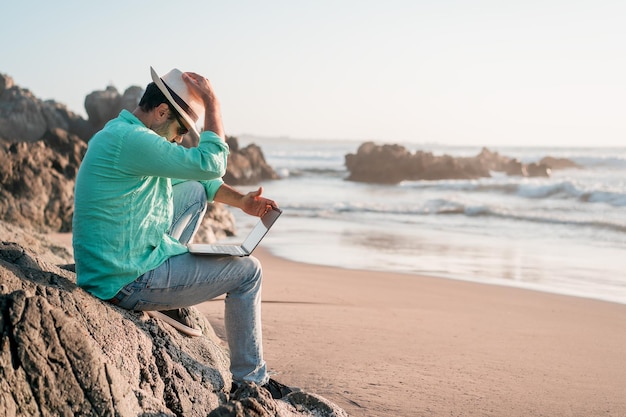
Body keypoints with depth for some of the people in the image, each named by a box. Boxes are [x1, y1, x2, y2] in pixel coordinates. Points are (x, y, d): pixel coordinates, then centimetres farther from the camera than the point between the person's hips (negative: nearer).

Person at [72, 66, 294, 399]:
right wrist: (212, 104, -16)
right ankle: (251, 380, 15)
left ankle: (168, 302, 19)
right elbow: (210, 164, -25)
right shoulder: (130, 139, -23)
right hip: (127, 282, -10)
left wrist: (241, 201, 10)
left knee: (195, 192, 20)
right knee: (247, 271, 3)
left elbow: (196, 177, 21)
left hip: (112, 263, 10)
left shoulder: (121, 133, 12)